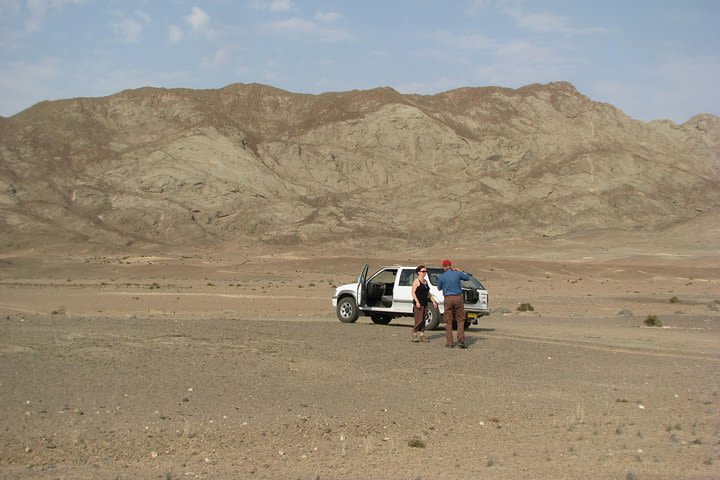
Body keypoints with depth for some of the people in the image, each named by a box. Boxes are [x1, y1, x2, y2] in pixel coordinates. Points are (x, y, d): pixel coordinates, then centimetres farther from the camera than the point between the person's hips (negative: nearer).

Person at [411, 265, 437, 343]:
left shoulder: (425, 281, 16)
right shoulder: (416, 281, -7)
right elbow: (413, 292, -12)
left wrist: (433, 301, 19)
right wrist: (417, 301, -21)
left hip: (425, 303, 8)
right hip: (418, 303, -8)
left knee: (423, 320, 8)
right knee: (418, 320, -10)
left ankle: (422, 336, 11)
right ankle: (414, 336, -4)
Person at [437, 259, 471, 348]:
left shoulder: (441, 277, -2)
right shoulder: (458, 274, -1)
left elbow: (439, 288, 14)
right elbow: (467, 277, 17)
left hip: (448, 299, 0)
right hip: (458, 298, 0)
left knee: (448, 321, 6)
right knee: (460, 320, 5)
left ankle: (449, 342, 5)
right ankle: (461, 340, -5)